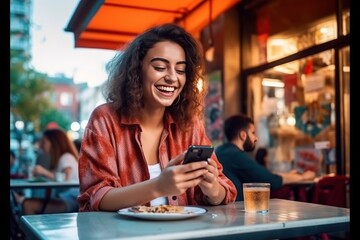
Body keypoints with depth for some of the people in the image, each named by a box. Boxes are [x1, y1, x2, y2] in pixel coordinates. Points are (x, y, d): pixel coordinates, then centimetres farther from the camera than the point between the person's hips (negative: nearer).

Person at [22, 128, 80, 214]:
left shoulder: (67, 157, -6)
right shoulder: (57, 159, 20)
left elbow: (65, 179, -22)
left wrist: (44, 172, -19)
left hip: (70, 200, -9)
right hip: (61, 199, 9)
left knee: (28, 204, -20)